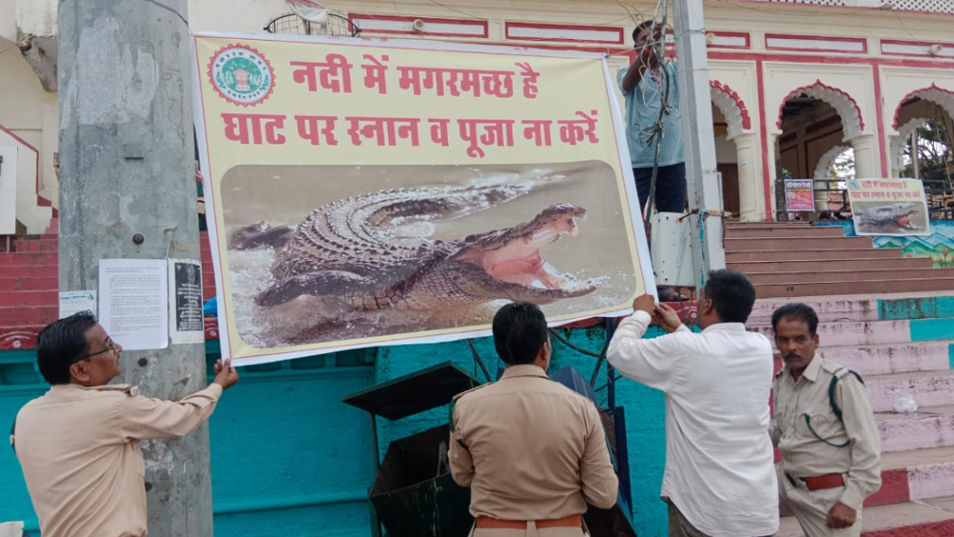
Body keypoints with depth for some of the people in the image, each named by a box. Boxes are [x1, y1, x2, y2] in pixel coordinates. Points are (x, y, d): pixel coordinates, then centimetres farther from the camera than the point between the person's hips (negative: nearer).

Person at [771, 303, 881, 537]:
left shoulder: (840, 382, -18)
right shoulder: (780, 381, 3)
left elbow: (867, 447, -15)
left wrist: (850, 501, -15)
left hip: (832, 495, -6)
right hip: (791, 487, 6)